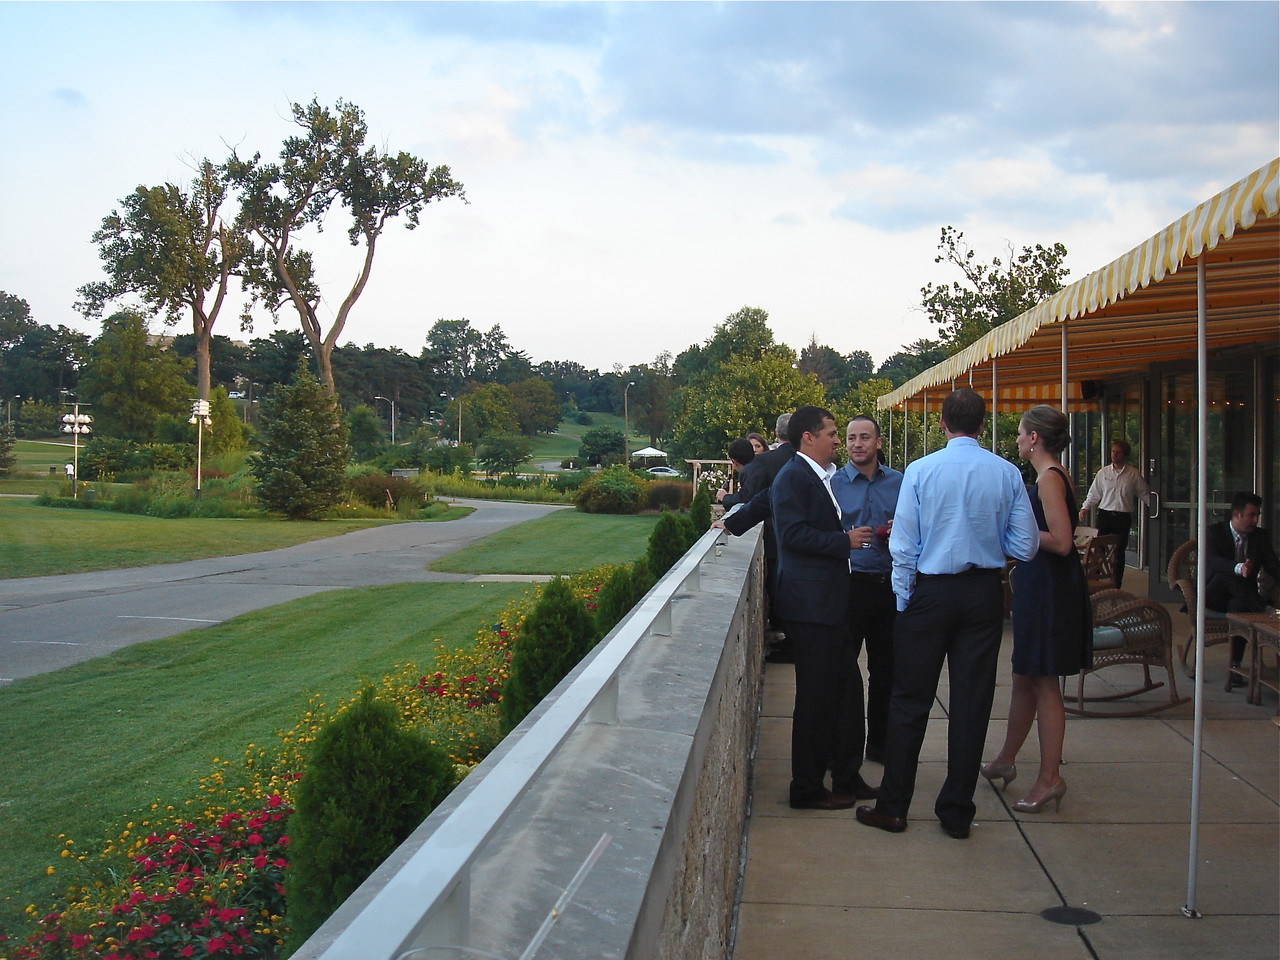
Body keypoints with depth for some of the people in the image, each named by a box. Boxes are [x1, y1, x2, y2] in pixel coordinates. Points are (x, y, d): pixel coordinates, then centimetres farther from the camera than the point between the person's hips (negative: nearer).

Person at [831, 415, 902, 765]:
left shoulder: (900, 482, 7)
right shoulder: (832, 483, 0)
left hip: (890, 586, 3)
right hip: (848, 586, -3)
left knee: (885, 669, 11)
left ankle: (880, 743, 24)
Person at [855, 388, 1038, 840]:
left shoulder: (920, 471, -8)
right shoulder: (1008, 473, -2)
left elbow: (903, 545, -8)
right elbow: (1025, 547, 0)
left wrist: (903, 600, 3)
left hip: (932, 591, -2)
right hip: (986, 593, 2)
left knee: (911, 701, 6)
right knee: (972, 702, 8)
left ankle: (893, 807, 13)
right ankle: (957, 813, 15)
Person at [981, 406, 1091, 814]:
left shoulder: (1049, 478, -16)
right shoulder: (1051, 476, 14)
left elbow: (1061, 542, -23)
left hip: (1049, 588, -10)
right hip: (1039, 585, 10)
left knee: (1044, 683, -3)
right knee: (1025, 677, 18)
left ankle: (1049, 778, 4)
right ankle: (1006, 760, 30)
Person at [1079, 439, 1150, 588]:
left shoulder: (1133, 474, 4)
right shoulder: (1103, 472, 7)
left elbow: (1144, 494, 10)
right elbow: (1094, 493, 10)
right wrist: (1085, 508, -2)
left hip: (1123, 517, -1)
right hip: (1105, 514, 1)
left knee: (1119, 553, 5)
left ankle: (1116, 586, 13)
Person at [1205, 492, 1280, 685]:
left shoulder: (1261, 537, 9)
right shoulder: (1214, 531, -3)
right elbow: (1213, 561, -21)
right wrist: (1238, 568, -42)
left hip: (1241, 597, 2)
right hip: (1214, 596, -2)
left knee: (1239, 605, -36)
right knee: (1224, 576, -35)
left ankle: (1235, 666, -34)